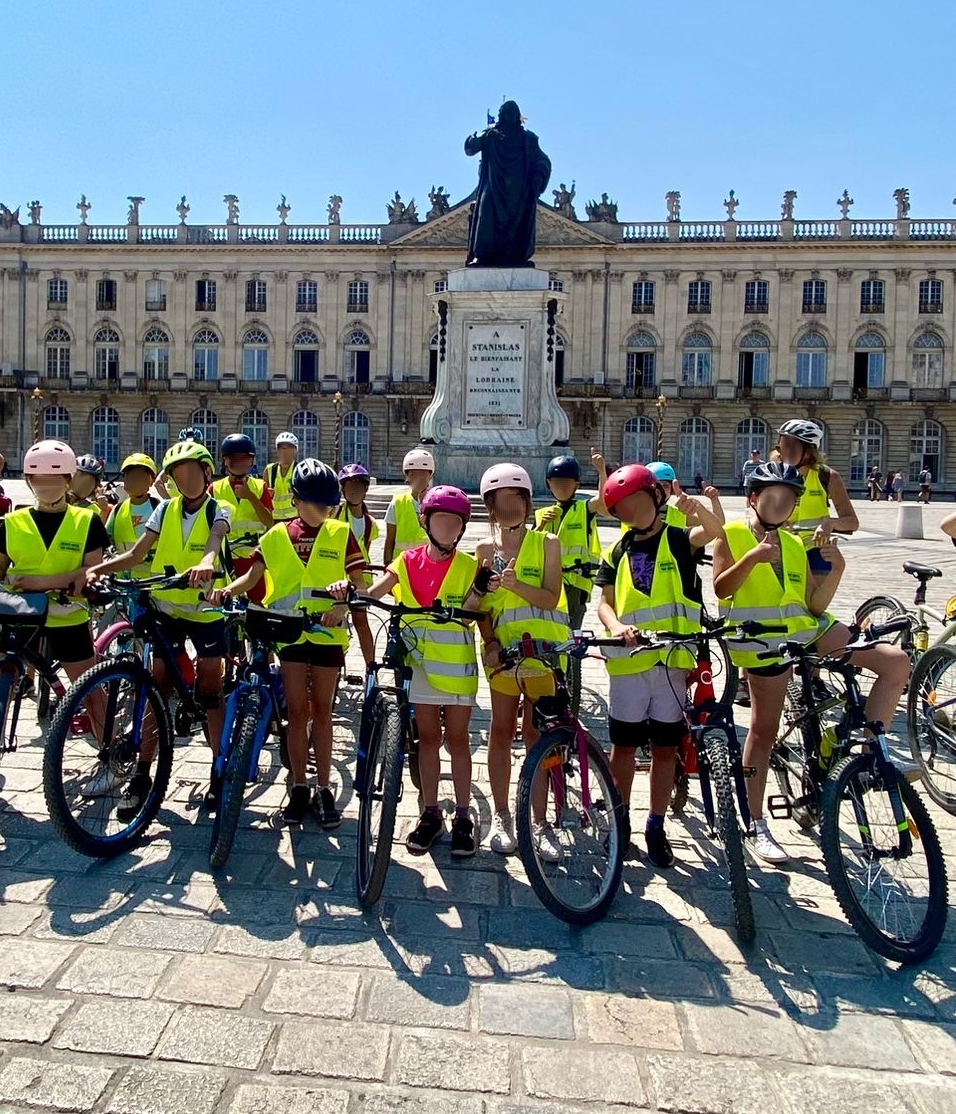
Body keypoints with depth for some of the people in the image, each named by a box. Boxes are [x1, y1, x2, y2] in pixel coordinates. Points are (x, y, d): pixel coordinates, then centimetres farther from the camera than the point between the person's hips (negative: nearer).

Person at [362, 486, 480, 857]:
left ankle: (462, 817, 19)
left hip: (458, 665, -1)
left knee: (457, 739, 7)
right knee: (428, 738, 12)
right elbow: (372, 593, -9)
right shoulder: (408, 562, 1)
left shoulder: (469, 567, -2)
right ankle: (431, 814, 24)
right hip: (420, 663, 2)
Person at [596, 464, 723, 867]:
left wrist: (695, 507, -41)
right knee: (623, 745, 9)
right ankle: (621, 819, 26)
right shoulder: (615, 554, 9)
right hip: (628, 661, 2)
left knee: (665, 747, 8)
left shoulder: (678, 540, 1)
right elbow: (605, 602, 4)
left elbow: (714, 530, -19)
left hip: (672, 660, -1)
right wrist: (616, 626, -18)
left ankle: (656, 827, 22)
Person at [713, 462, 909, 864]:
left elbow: (815, 606, 11)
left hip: (807, 631, 6)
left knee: (897, 663, -7)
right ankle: (758, 826, 15)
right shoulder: (731, 535, 2)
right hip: (763, 641, -6)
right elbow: (720, 588, -12)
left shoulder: (795, 545, 18)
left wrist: (836, 569, -4)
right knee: (764, 730, 1)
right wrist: (752, 558, -25)